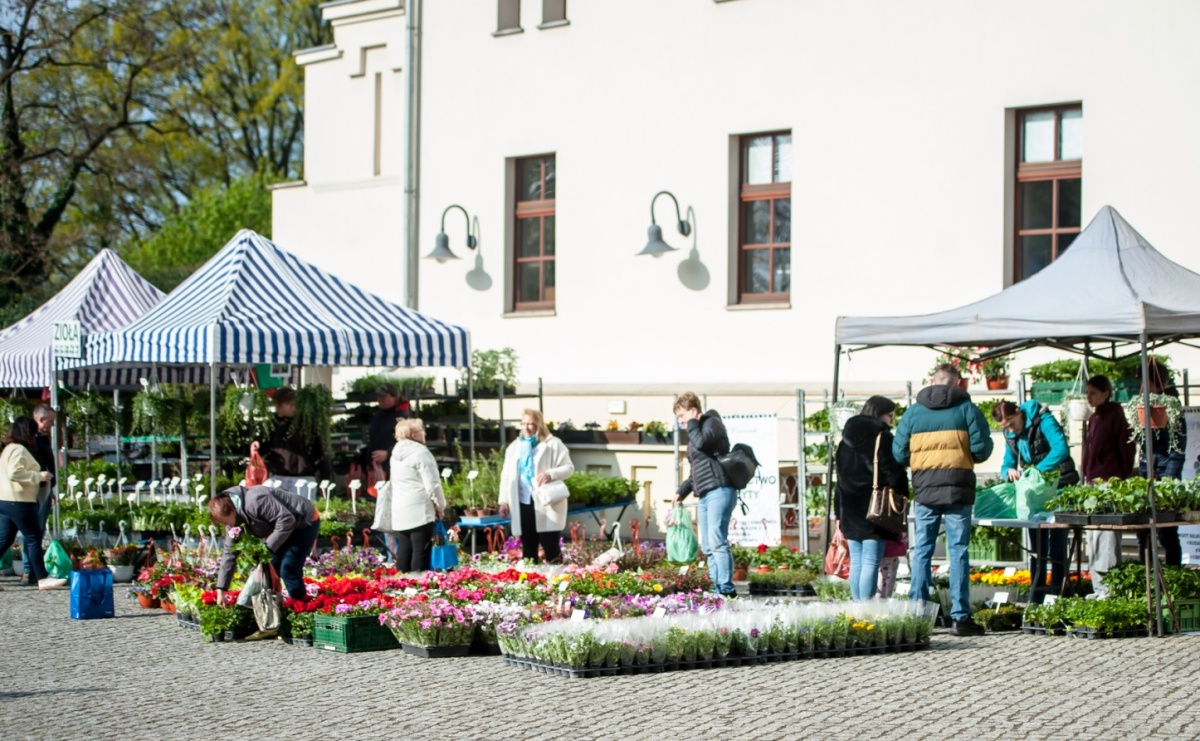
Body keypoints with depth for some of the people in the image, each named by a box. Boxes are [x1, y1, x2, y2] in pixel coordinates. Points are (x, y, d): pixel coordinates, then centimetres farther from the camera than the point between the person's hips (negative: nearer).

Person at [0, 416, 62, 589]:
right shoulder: (19, 450, -13)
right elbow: (15, 473, -25)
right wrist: (39, 476, -18)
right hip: (18, 502, -10)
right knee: (34, 538, -5)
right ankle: (42, 579, -3)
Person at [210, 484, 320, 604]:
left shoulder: (254, 501, -34)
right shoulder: (234, 517, -4)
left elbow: (286, 519, -32)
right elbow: (230, 551, 1)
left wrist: (267, 547, -27)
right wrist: (221, 590, -1)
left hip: (304, 522, -9)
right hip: (287, 527, 9)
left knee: (288, 570, -12)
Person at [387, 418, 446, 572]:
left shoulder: (396, 455, 14)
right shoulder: (420, 453, -11)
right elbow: (432, 484, -13)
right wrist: (440, 506, 1)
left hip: (399, 513, 8)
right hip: (420, 512, -8)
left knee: (403, 551, 9)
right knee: (420, 551, -7)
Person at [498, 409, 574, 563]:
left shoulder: (553, 444, 0)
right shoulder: (514, 447, 16)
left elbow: (569, 467, -4)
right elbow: (506, 475, 16)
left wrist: (551, 474, -22)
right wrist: (504, 500, 8)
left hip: (546, 505, -5)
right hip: (522, 505, 5)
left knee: (552, 550, -4)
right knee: (528, 551, 9)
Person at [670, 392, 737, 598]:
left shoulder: (712, 423, 0)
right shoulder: (694, 433, 25)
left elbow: (701, 442, -22)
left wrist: (692, 422, -5)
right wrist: (682, 492, 19)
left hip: (719, 491, -10)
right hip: (703, 496, 10)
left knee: (717, 540, -17)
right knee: (708, 547, 4)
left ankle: (726, 588, -19)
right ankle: (717, 588, 3)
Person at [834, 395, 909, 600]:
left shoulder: (847, 439, 16)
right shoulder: (882, 437, -6)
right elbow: (893, 473, -12)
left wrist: (840, 513, 20)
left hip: (850, 509, 7)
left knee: (856, 562, 9)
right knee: (871, 563, -8)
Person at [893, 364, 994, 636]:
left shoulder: (913, 412, 4)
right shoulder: (967, 409, -1)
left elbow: (899, 454, 3)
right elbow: (982, 450, -5)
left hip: (924, 491, 2)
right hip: (958, 490, -2)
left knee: (922, 551, 8)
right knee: (958, 552, 2)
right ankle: (960, 617, 0)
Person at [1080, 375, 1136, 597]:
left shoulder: (1115, 415, -8)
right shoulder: (1094, 418, 18)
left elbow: (1127, 449, -10)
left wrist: (1123, 479, -11)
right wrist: (1086, 478, 16)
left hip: (1109, 483, -9)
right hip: (1092, 483, 9)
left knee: (1106, 535, -10)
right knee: (1093, 537, 10)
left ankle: (1109, 588, -8)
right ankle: (1099, 589, 15)